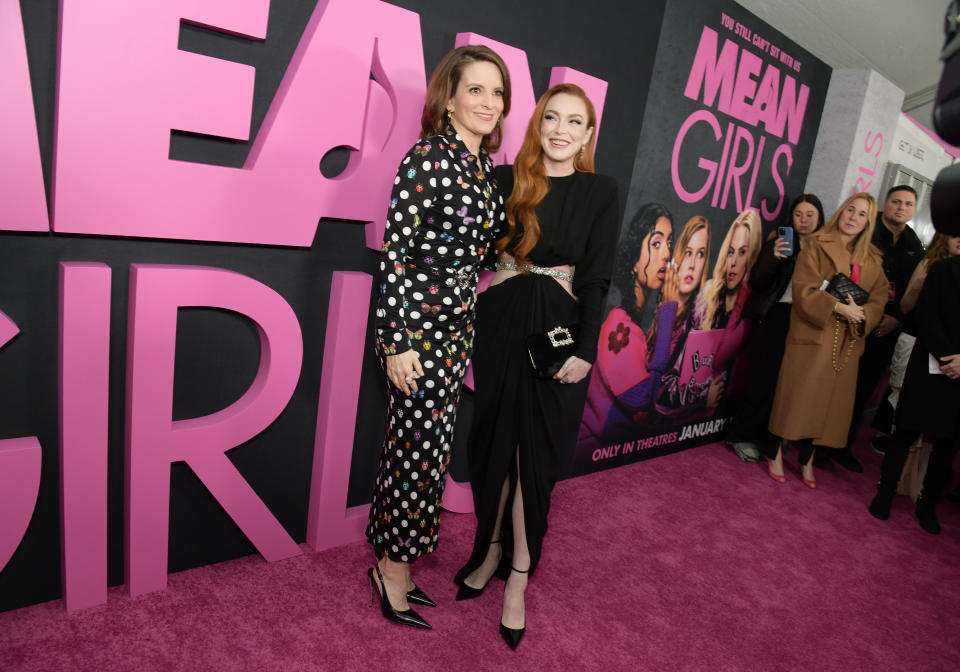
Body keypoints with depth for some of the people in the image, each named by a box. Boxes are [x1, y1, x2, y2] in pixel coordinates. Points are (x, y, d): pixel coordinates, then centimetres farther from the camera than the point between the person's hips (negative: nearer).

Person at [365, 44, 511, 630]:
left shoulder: (487, 168, 12)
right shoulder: (428, 158, -12)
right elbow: (396, 252, -16)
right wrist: (398, 342, -18)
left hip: (459, 325, 8)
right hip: (419, 324, -8)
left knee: (424, 446, 15)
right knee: (422, 449, 0)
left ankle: (395, 558, 31)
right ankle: (394, 567, 21)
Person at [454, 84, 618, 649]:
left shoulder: (601, 192, 0)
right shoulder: (507, 180, 4)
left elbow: (597, 277, -4)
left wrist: (584, 349, -10)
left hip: (559, 329, -2)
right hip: (502, 321, 2)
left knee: (537, 449, 3)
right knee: (495, 438, 10)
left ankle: (518, 575, 16)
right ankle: (491, 550, 29)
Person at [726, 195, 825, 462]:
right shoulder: (778, 242, 2)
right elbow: (756, 282, -5)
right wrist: (773, 257, -19)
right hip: (773, 318, -3)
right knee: (765, 379, -4)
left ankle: (767, 437, 16)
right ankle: (742, 436, 10)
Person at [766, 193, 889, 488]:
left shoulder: (872, 259, 15)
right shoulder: (816, 245, -1)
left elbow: (879, 298, 10)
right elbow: (804, 290, -11)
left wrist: (862, 315, -11)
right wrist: (837, 306, -23)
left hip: (847, 343, 5)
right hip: (811, 335, -5)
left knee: (826, 402, 9)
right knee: (794, 397, -2)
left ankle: (806, 460, 24)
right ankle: (774, 455, 15)